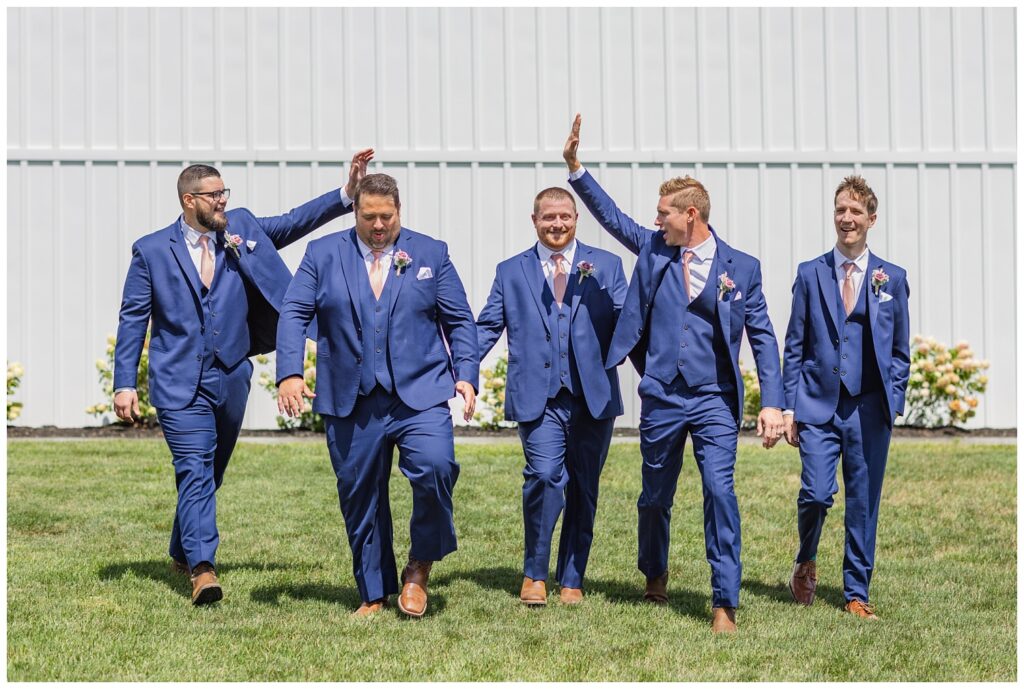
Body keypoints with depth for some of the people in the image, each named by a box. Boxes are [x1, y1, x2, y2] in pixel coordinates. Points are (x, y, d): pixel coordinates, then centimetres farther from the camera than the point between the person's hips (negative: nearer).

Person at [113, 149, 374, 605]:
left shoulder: (244, 230, 7)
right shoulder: (152, 250, -1)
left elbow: (295, 222, 0)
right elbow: (133, 318, 1)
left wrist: (347, 194, -12)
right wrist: (124, 384, -4)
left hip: (231, 377, 4)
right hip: (179, 382, -4)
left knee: (210, 472, 14)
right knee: (195, 471, -14)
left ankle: (182, 553, 32)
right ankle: (202, 568, -21)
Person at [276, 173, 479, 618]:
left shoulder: (431, 254, 9)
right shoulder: (323, 254, 8)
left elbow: (459, 321, 10)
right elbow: (293, 314, 1)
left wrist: (466, 374, -3)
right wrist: (290, 373, -13)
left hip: (419, 396, -1)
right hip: (351, 403, 1)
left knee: (435, 466, -24)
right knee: (359, 497, 6)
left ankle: (420, 565, -2)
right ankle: (373, 594, 22)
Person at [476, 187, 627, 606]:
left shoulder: (605, 266, 9)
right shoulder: (510, 272, 11)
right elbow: (486, 328, 8)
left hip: (593, 397, 1)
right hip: (538, 399, -1)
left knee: (583, 491, 7)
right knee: (544, 476, -19)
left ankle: (571, 580, 21)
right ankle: (534, 574, -2)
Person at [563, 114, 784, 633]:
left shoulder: (741, 268, 0)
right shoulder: (653, 250, 7)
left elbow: (762, 336, 0)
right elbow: (611, 216, 7)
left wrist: (772, 403, -7)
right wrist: (575, 166, -5)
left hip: (715, 400, -3)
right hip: (660, 399, 3)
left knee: (720, 491, -16)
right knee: (655, 496, 14)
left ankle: (725, 604, -11)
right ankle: (654, 574, 41)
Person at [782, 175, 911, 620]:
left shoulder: (893, 278, 7)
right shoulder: (810, 274, 6)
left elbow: (901, 350, 11)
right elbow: (794, 345, 6)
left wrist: (894, 404, 2)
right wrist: (789, 405, 1)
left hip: (869, 409, 1)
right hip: (819, 404, -1)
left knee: (864, 504, 4)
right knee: (815, 494, -10)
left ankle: (857, 594, 15)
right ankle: (806, 562, 19)